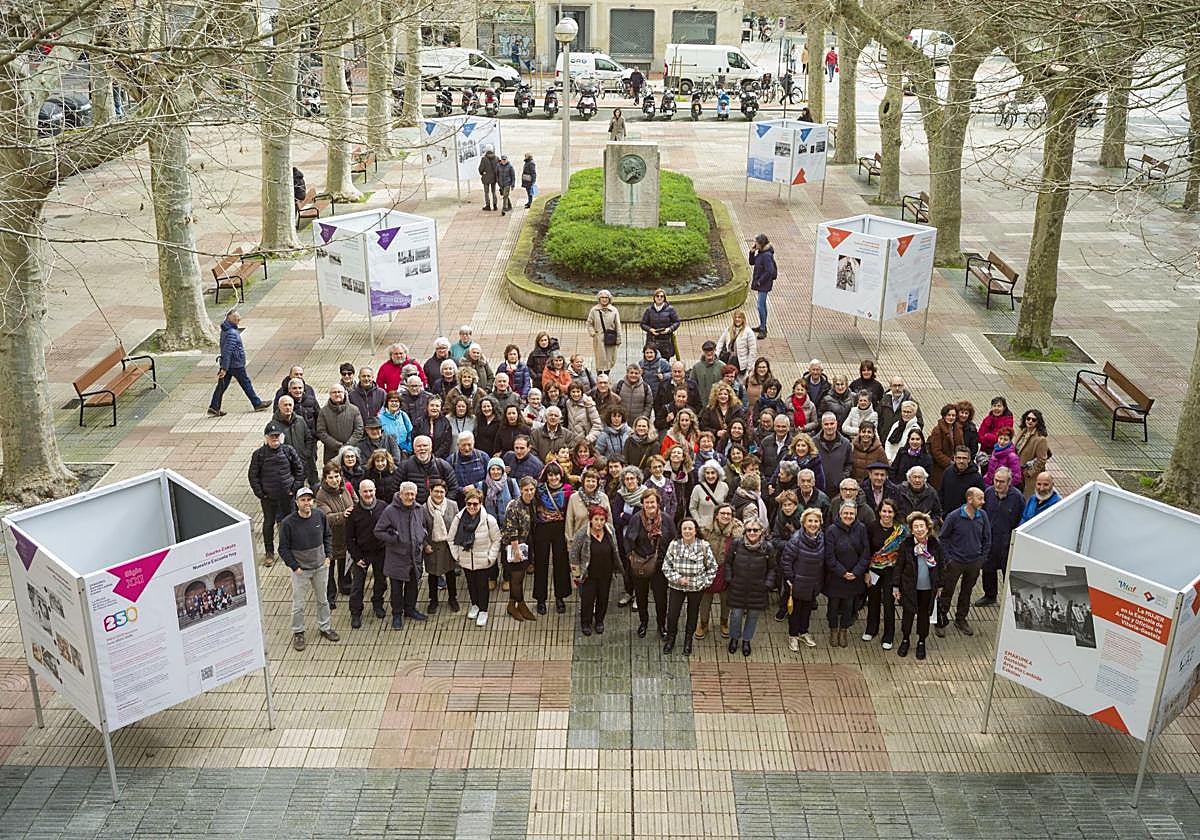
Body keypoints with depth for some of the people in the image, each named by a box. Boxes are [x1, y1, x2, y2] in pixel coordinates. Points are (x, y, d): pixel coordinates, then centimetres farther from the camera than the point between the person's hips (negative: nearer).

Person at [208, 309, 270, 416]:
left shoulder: (225, 330, 7)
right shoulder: (232, 333, -24)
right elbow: (227, 351, -27)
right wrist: (224, 369, -27)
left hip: (228, 364, 9)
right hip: (236, 364, -9)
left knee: (222, 386, 8)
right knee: (246, 383, 6)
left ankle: (213, 408, 8)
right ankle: (257, 404, 19)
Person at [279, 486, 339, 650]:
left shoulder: (320, 516, -9)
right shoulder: (288, 523, -19)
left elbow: (328, 536, 9)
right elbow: (283, 549, -10)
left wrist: (327, 556, 2)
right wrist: (295, 567, -12)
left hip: (321, 567, 3)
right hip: (300, 570, -3)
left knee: (322, 600, 20)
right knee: (298, 604, 8)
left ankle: (325, 627, 38)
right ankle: (298, 632, 27)